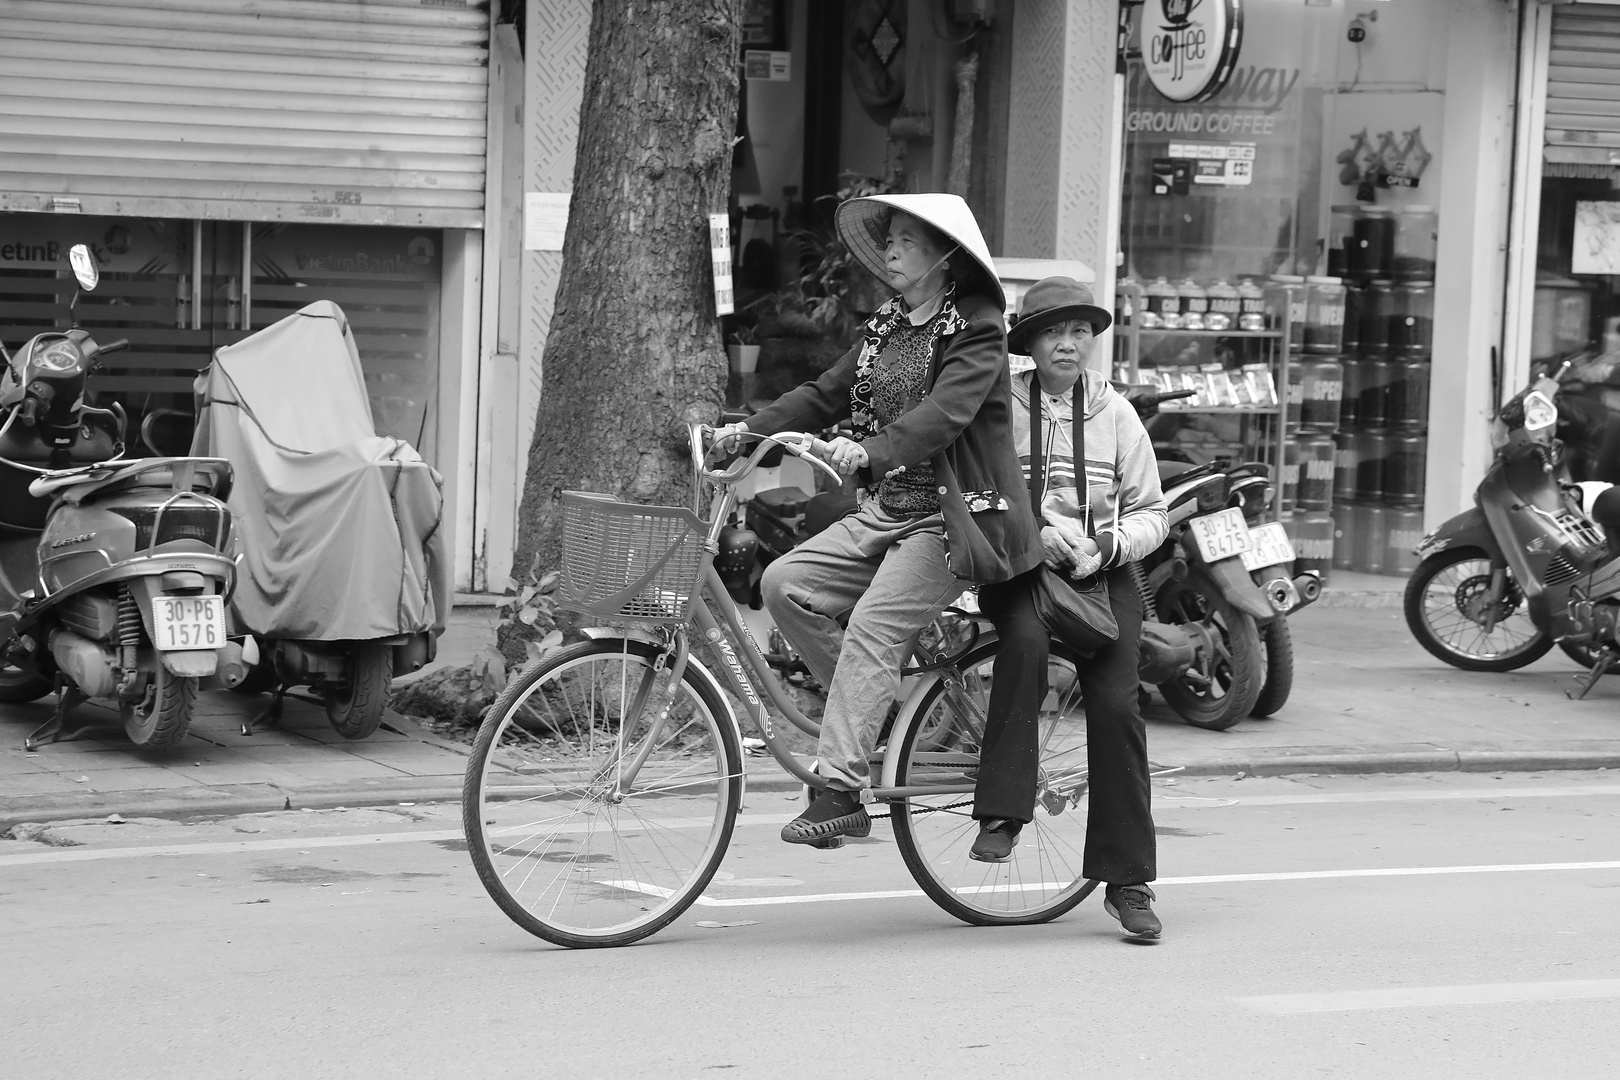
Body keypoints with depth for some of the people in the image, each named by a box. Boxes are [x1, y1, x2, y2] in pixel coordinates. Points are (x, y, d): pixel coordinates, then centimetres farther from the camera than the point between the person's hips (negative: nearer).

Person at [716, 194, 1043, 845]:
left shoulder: (976, 330, -10)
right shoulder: (885, 327, 15)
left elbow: (942, 414, -25)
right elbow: (826, 394, 13)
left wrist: (870, 450, -39)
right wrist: (751, 429, 0)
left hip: (949, 517, -8)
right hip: (884, 511, 8)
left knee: (871, 628, -22)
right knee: (786, 583, -8)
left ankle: (841, 796, -23)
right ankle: (876, 708, 6)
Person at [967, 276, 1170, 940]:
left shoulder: (1116, 414, 9)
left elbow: (1151, 513, 11)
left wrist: (1114, 542, -9)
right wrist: (1036, 533, -18)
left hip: (1103, 575, 2)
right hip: (1018, 569, -2)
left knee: (1115, 706, -15)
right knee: (1024, 640, -36)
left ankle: (1128, 881, -7)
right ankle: (1002, 812, -27)